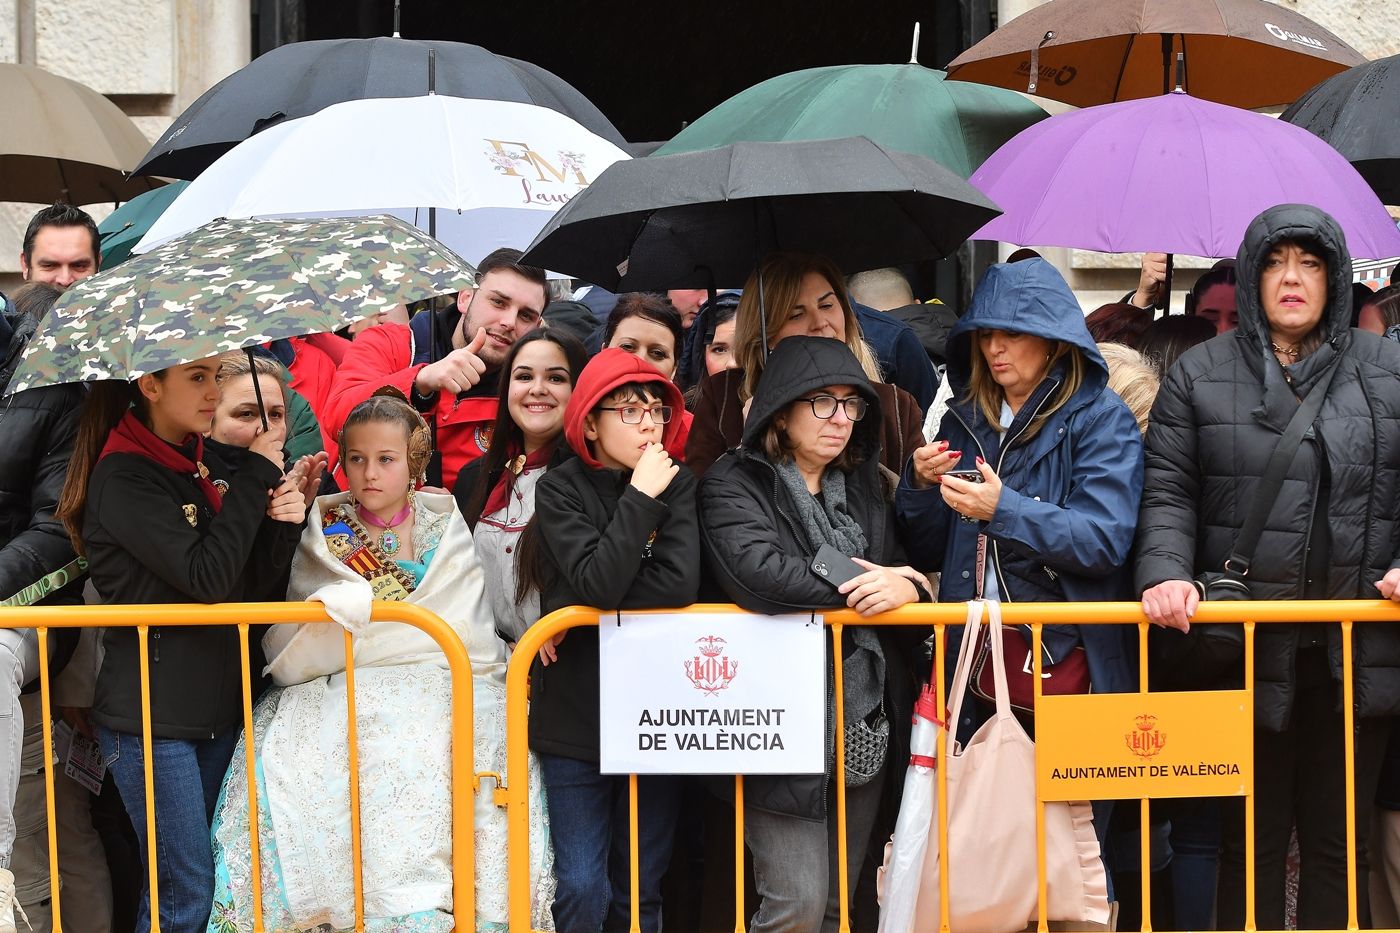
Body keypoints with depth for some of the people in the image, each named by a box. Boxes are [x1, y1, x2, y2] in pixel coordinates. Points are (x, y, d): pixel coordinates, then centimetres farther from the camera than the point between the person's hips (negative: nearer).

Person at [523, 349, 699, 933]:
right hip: (576, 714, -2)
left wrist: (580, 613, -16)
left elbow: (681, 584, -15)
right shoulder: (560, 490, -4)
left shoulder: (678, 486, 2)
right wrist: (640, 497, -16)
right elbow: (598, 582, -20)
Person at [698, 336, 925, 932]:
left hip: (867, 721, 6)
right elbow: (757, 571, -22)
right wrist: (861, 585, -13)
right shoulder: (732, 485, -4)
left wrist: (905, 588, -14)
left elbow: (907, 571, 11)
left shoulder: (865, 486, 16)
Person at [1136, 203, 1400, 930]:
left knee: (1338, 841, 10)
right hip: (1245, 648, -1)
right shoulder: (1199, 374, 4)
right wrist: (1165, 572, -16)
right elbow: (1167, 492, 0)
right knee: (1252, 839, 6)